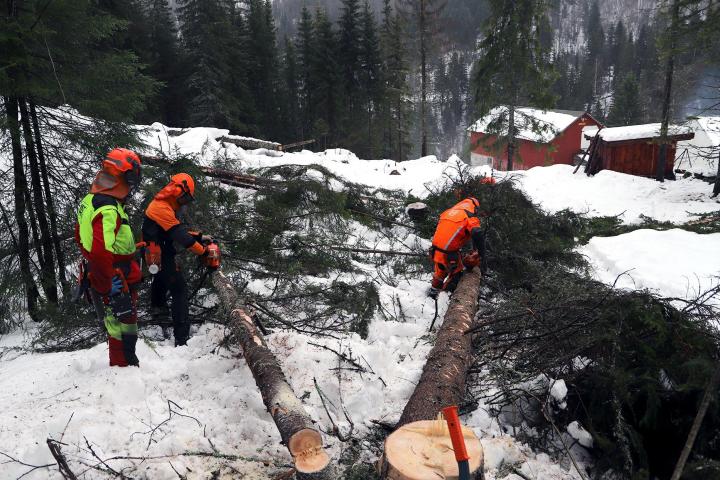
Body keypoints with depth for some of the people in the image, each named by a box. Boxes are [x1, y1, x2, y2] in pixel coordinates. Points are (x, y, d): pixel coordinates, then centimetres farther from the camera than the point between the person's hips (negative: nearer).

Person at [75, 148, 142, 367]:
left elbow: (81, 238, 21)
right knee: (124, 334, -1)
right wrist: (113, 291, -26)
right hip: (117, 284, -10)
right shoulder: (108, 210, -23)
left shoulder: (91, 200, 9)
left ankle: (119, 366, 37)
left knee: (119, 331, 23)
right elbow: (101, 254, -30)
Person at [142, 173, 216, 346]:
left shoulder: (164, 206, 7)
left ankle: (157, 308, 63)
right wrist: (203, 251, -22)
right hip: (161, 258, -11)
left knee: (161, 279, 35)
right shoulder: (162, 209, -26)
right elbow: (181, 236, -30)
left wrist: (199, 237, 0)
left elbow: (178, 229, 10)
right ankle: (182, 338, -17)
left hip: (156, 256, 11)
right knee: (179, 290, -12)